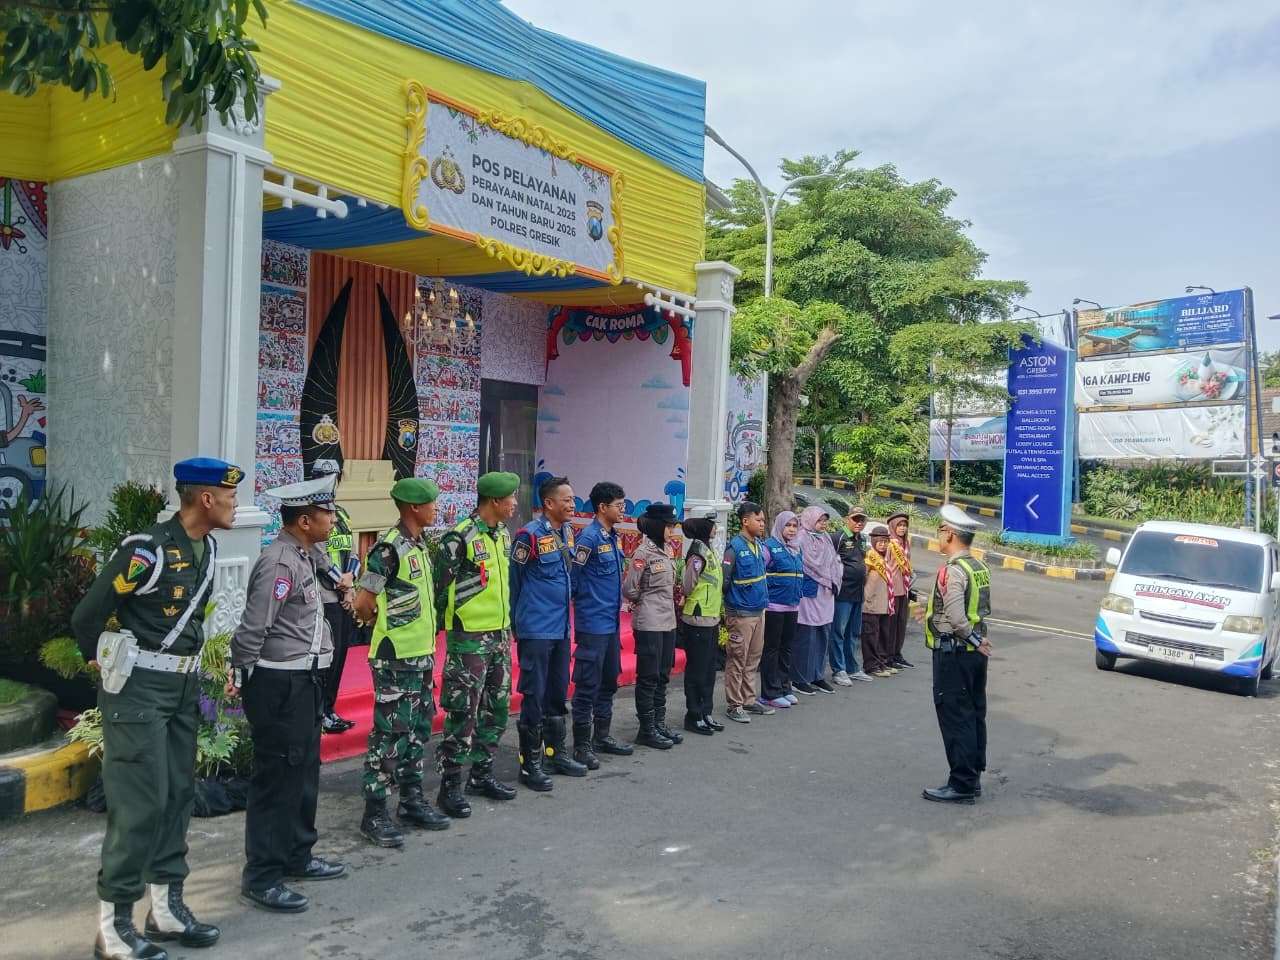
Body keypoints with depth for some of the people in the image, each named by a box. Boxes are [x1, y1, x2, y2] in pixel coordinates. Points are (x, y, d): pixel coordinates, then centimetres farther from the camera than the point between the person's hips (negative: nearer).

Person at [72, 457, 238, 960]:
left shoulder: (207, 546, 6)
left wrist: (190, 667, 17)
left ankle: (166, 907, 25)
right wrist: (107, 663, 2)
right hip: (139, 688, -8)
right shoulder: (147, 549, -21)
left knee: (177, 795, 13)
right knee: (141, 802, -4)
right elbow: (87, 616, -12)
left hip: (184, 684, 8)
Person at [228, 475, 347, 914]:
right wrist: (240, 675, -9)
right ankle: (261, 877, 10)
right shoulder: (278, 562, -20)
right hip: (280, 685, -10)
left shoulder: (303, 556, 12)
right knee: (277, 779, -1)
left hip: (305, 680, 10)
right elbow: (253, 627, -21)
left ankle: (297, 856, 32)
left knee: (304, 770, 18)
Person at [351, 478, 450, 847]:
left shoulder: (420, 545, 11)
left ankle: (412, 800, 27)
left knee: (418, 729, 15)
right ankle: (374, 813, 6)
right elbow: (362, 605, -16)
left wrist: (423, 629, 14)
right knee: (391, 733, -3)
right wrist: (385, 623, 0)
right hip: (395, 658, -9)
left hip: (422, 654, 9)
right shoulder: (389, 548, -17)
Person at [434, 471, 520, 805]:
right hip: (469, 638, -8)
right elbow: (441, 589, -12)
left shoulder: (503, 535, 11)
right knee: (463, 712, -3)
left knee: (497, 708, 14)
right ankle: (450, 785, 8)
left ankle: (482, 774, 28)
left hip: (499, 634, 8)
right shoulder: (459, 538, -16)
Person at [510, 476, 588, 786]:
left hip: (561, 628, 8)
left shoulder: (567, 531, 8)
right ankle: (529, 764, 10)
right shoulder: (530, 535, -15)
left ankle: (556, 752, 30)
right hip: (536, 630, -7)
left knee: (558, 693, 17)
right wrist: (515, 621, -1)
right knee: (534, 695, 0)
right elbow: (512, 580, -8)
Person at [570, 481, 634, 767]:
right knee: (588, 685, -2)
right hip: (593, 623, -9)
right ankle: (582, 744, 7)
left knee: (608, 681, 16)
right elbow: (572, 578, -13)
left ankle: (602, 736, 29)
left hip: (612, 622, 9)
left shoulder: (614, 537, 11)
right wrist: (585, 604, -4)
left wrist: (616, 605, 15)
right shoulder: (589, 537, -16)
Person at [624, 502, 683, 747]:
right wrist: (644, 604, 2)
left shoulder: (665, 550, 10)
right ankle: (647, 730, 8)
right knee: (648, 677, 0)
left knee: (662, 676, 14)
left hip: (668, 622, 8)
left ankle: (659, 723, 24)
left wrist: (667, 605, 10)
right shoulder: (643, 552, -14)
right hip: (649, 624, -8)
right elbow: (629, 589, -12)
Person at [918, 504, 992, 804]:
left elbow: (956, 619, -27)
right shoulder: (979, 567, 9)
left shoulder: (952, 570, -19)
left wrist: (975, 639, -13)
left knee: (955, 719, -2)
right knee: (974, 715, 14)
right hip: (976, 653, 9)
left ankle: (962, 785, 3)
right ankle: (973, 777, 23)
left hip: (952, 653, -9)